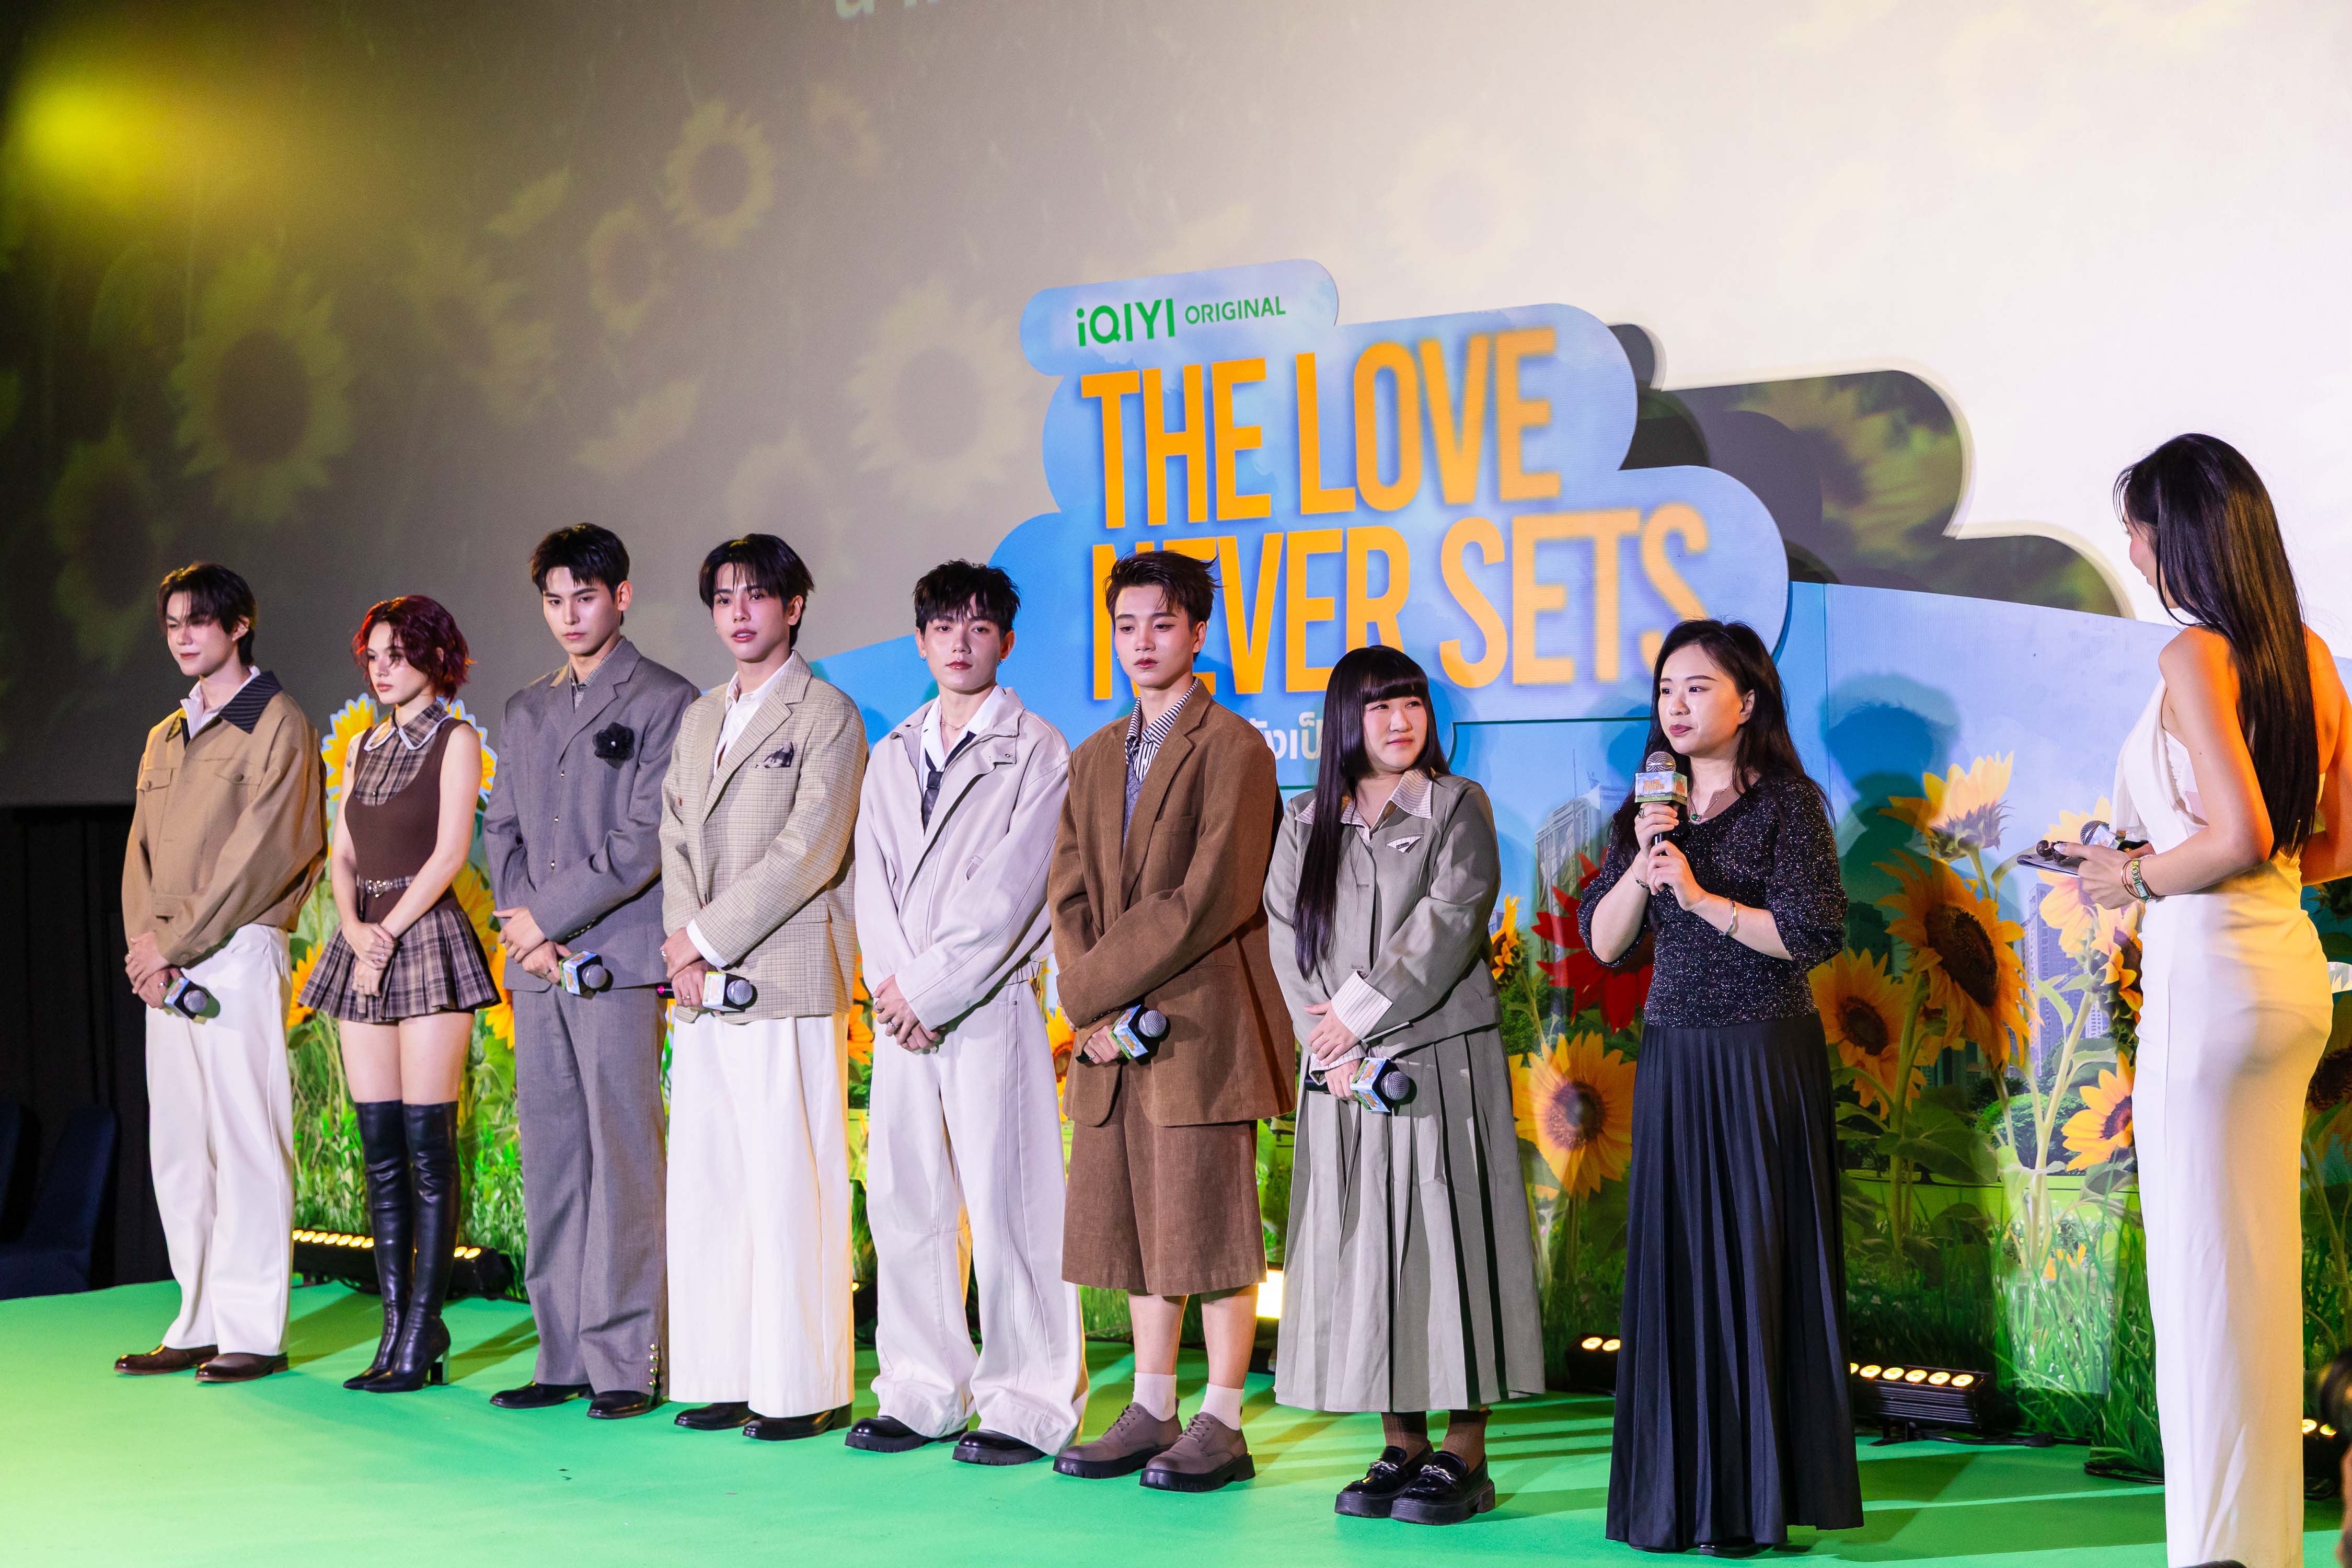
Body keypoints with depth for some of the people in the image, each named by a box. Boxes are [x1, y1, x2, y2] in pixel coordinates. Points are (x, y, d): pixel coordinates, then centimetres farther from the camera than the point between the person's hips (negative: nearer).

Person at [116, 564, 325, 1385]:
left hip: (237, 953, -8)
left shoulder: (276, 724, -3)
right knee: (178, 1146, 8)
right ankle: (200, 1324, 14)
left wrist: (174, 942, -13)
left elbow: (261, 853, -11)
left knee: (245, 1139, -7)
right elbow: (141, 849, 16)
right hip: (164, 967, 8)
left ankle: (253, 1331, -4)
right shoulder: (164, 738, 21)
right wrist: (144, 941, -2)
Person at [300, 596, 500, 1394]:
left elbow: (449, 853, -9)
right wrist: (354, 928, -5)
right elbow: (342, 856, 13)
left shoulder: (455, 740, 0)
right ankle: (395, 1329, 9)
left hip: (427, 938, -6)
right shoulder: (363, 749, 18)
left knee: (427, 1149, -7)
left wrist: (389, 931, -12)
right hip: (364, 943, 7)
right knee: (380, 1151, 5)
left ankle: (422, 1338, -5)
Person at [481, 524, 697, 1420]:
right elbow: (501, 829, 17)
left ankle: (624, 1362, 0)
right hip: (537, 969, 6)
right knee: (549, 1160, 7)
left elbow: (646, 839, -9)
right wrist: (523, 926, 0)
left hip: (619, 960, -6)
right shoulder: (525, 711, 19)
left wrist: (549, 916, -10)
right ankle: (563, 1356, 12)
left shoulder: (665, 702, -2)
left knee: (622, 1159, -5)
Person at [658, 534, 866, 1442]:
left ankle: (808, 1389, 2)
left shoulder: (828, 716, -2)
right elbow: (675, 843, 16)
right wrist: (682, 947, -1)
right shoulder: (698, 721, 20)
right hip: (704, 990, 7)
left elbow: (809, 851, -11)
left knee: (791, 1187, -5)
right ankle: (725, 1378, 15)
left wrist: (707, 940, -10)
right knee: (705, 1186, 7)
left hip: (788, 981, -7)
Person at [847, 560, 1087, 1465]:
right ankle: (923, 1393, 17)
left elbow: (1008, 892, -9)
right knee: (903, 1201, 7)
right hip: (904, 1009, 6)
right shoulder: (892, 756, 17)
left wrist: (930, 989, -12)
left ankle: (1030, 1405, 2)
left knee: (1006, 1204, -6)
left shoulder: (1036, 753, -1)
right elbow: (873, 882, 11)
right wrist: (893, 988, -4)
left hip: (991, 1006, -6)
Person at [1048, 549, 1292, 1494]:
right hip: (1113, 1035, 7)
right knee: (1136, 1227, 10)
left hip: (1203, 1026, -7)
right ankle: (1151, 1411, 19)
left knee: (1211, 1228, -3)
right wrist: (1094, 1007, -6)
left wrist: (1093, 987, -12)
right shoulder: (1094, 759, 17)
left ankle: (1222, 1426, 5)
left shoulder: (1234, 750, -6)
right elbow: (1069, 893, 11)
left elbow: (1209, 901, -14)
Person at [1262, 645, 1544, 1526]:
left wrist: (1359, 1013, -11)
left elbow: (1449, 924, -9)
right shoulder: (1307, 825, 12)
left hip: (1442, 1059, -3)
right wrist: (1335, 1054, -9)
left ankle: (1464, 1455, 0)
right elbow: (1291, 942, 4)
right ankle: (1400, 1446, 11)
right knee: (1363, 1245, 3)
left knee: (1447, 1234, -4)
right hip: (1344, 1070, 3)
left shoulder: (1457, 807, 2)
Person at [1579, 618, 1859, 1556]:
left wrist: (1704, 896, -13)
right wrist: (1644, 866, -8)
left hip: (1763, 1058, -5)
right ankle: (1677, 1491, 12)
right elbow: (1603, 943, 7)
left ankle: (1757, 1496, 5)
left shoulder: (1788, 804, -3)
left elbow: (1813, 934, -12)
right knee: (1672, 1262, 4)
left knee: (1756, 1261, -3)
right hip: (1672, 1056, 5)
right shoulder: (1651, 813, 13)